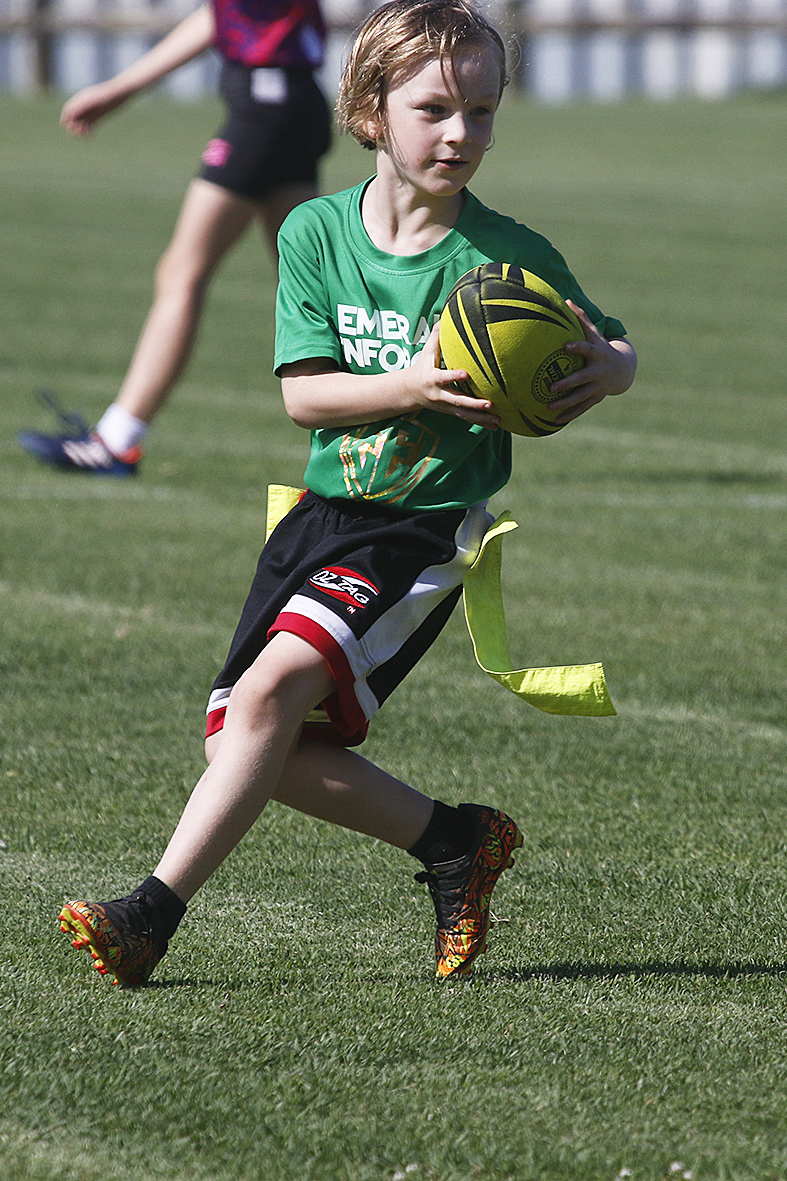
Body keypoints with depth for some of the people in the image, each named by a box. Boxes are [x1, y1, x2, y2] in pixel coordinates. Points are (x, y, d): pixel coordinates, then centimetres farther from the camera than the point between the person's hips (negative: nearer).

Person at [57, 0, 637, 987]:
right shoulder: (315, 232, 0)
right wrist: (411, 388, -24)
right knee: (252, 745, 0)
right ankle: (454, 842, 17)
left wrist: (606, 371, -21)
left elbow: (614, 349, 5)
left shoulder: (512, 256, -7)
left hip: (428, 528, -5)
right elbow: (303, 392, -6)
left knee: (275, 686, -24)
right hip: (325, 511, 5)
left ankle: (151, 915, -24)